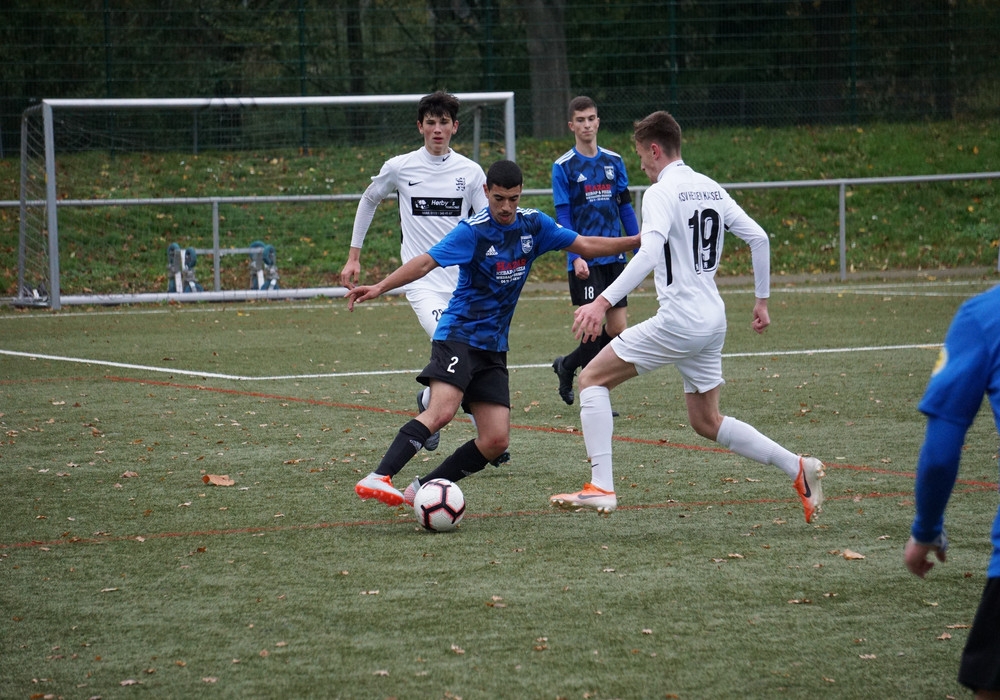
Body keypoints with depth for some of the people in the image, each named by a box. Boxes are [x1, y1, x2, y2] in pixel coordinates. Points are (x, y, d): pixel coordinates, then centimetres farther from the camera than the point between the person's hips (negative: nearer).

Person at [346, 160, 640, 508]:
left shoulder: (534, 225, 6)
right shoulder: (473, 231, -12)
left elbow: (585, 245, 14)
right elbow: (426, 262, -20)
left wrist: (638, 240, 8)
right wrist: (379, 287, -33)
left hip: (493, 347, 6)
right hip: (459, 334, -6)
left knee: (496, 440, -5)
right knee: (442, 410, -30)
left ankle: (422, 490, 4)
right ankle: (378, 478, -37)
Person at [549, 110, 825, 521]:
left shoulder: (662, 192, -11)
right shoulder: (712, 190, 13)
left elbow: (649, 253, -27)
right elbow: (758, 238, 15)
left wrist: (603, 302, -33)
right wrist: (762, 299, 23)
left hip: (678, 320, -8)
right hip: (713, 322, 8)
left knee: (592, 379, 1)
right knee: (706, 423, 19)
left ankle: (601, 488, -9)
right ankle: (797, 468, 10)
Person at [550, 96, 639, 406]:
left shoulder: (614, 161, 9)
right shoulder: (564, 166, -3)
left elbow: (625, 207, 13)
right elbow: (563, 217, -6)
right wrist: (575, 257, -17)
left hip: (614, 256, 5)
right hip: (585, 261, -5)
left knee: (618, 327, 3)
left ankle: (567, 365, 25)